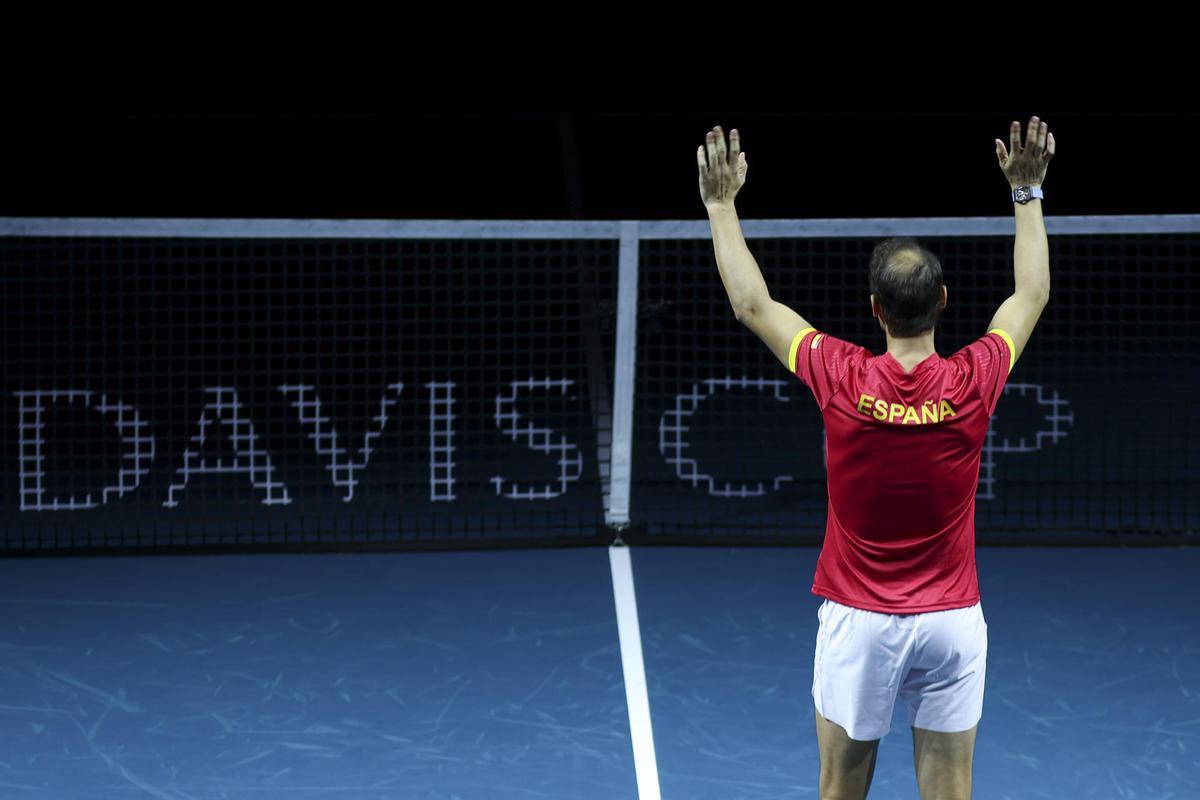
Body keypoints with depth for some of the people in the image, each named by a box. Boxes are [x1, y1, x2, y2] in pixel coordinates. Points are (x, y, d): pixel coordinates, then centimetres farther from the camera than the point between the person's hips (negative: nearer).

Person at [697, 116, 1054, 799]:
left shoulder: (842, 379, -13)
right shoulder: (973, 382, -9)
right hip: (952, 620, 1)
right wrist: (1027, 192, 18)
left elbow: (752, 303, 2)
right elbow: (1032, 295, 10)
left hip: (858, 619, -1)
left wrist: (722, 204, 11)